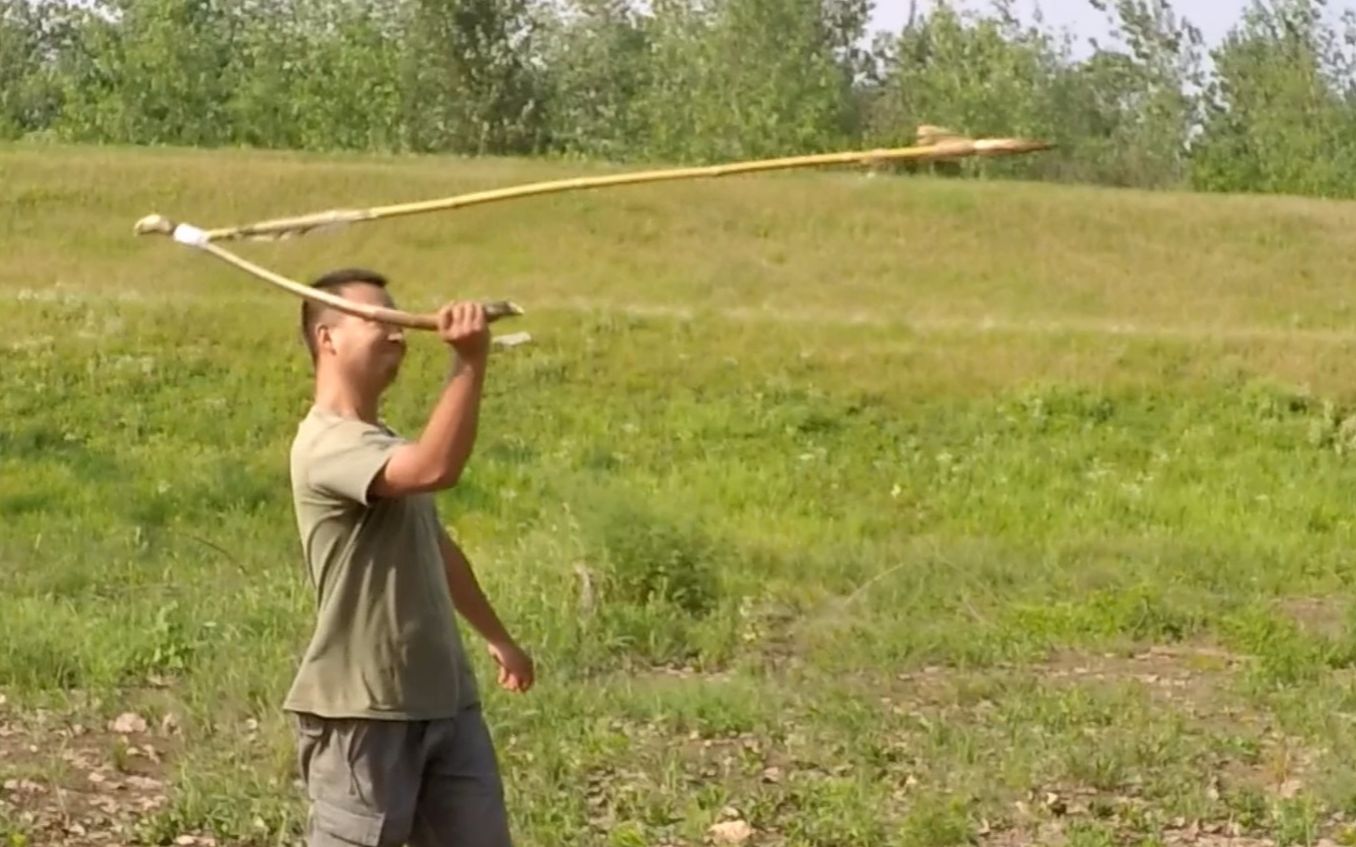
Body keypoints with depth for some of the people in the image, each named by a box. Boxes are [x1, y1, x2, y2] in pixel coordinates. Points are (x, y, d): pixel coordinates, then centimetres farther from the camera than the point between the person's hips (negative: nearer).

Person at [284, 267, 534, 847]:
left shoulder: (386, 445, 17)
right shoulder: (327, 444, -16)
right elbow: (437, 468, -34)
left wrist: (496, 636, 35)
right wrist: (470, 362, -34)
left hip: (444, 699, 9)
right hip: (361, 710, -9)